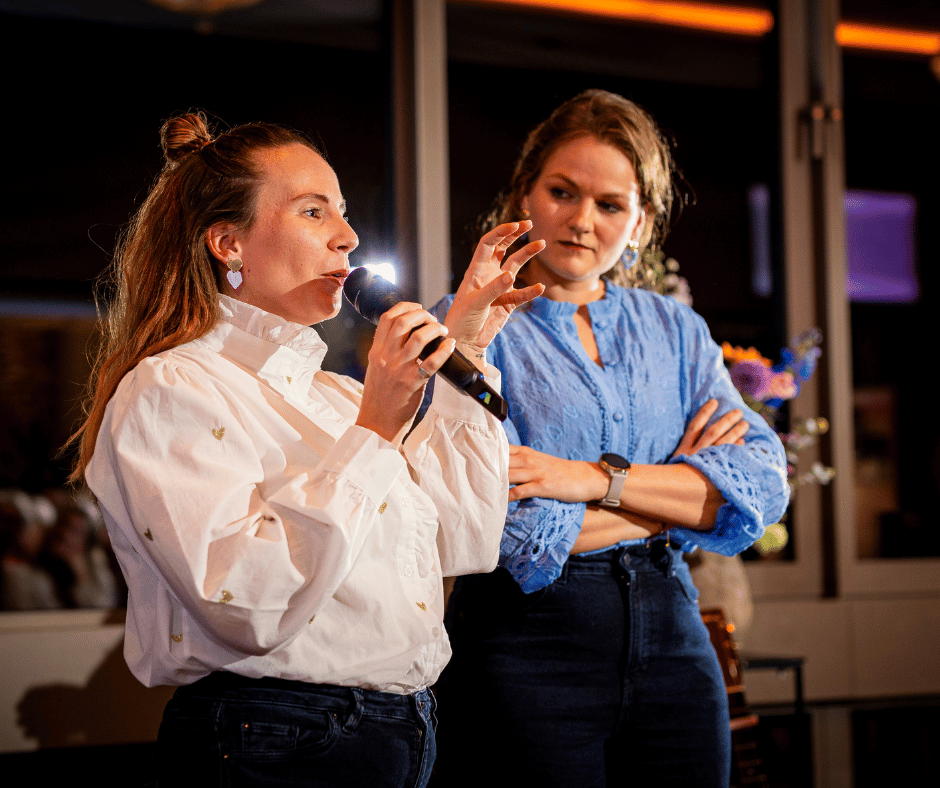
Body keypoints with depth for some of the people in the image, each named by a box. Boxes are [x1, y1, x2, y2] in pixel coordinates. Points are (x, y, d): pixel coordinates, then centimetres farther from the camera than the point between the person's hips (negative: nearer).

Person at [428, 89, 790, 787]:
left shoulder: (675, 330, 12)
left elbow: (765, 481, -2)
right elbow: (511, 530, -16)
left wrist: (597, 479, -14)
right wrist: (681, 485, -5)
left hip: (672, 641, 4)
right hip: (523, 648, -4)